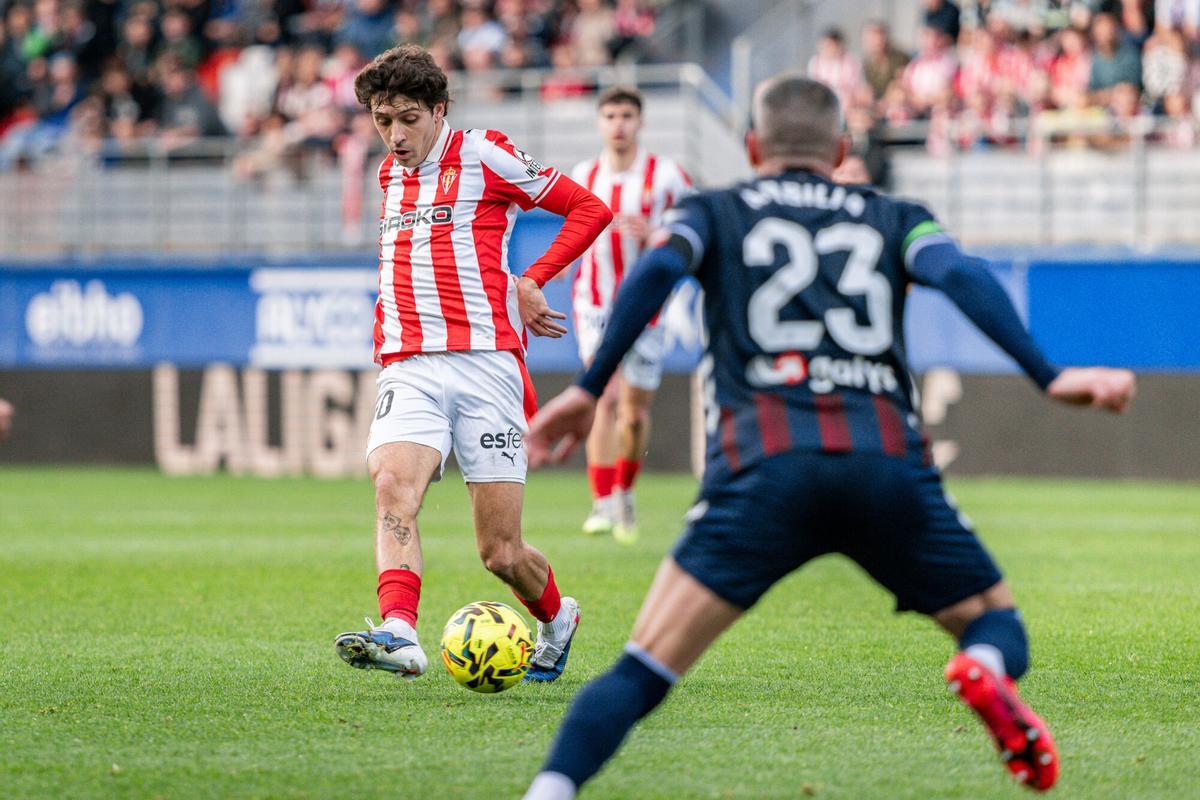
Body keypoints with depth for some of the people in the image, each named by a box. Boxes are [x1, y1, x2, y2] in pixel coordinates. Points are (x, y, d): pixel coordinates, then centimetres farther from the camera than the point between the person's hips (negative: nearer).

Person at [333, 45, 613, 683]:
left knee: (501, 553, -2)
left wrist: (532, 282, -2)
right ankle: (398, 635, -42)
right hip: (408, 367, 4)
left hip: (484, 364, -4)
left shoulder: (482, 155, 2)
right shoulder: (389, 175, 19)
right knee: (392, 486, -28)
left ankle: (556, 620, 29)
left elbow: (589, 208, 5)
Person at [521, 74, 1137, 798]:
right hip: (889, 460, 1)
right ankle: (986, 671, -19)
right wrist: (1050, 376, -4)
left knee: (643, 672, 0)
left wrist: (589, 390, -2)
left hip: (763, 462, -1)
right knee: (996, 624, 17)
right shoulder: (893, 218, 24)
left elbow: (658, 269, 1)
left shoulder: (714, 212, 22)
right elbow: (961, 276, 4)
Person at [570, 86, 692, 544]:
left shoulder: (666, 176, -4)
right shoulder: (583, 176, 7)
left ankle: (624, 493, 29)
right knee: (606, 397, -17)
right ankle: (602, 503, -21)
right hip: (596, 304, 1)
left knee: (635, 412, 4)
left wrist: (653, 236, -18)